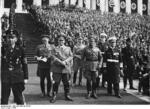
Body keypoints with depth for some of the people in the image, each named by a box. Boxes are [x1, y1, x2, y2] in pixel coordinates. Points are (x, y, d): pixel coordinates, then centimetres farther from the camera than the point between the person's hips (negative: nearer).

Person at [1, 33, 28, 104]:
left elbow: (24, 64, 4)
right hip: (5, 77, 1)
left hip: (17, 77, -1)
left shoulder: (20, 50, 1)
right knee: (4, 97, 7)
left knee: (19, 97, 5)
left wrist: (26, 77, 2)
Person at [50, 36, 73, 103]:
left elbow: (71, 56, 5)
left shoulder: (68, 48, 15)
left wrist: (65, 61, -13)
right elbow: (53, 57, -4)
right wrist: (60, 62, -16)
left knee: (67, 83, 6)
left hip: (66, 68, 2)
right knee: (56, 83, -3)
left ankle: (67, 96, 18)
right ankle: (54, 96, 4)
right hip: (57, 68, -2)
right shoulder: (55, 49, 8)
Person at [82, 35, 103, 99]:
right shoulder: (86, 49, 4)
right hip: (88, 66, -1)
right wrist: (83, 65, -2)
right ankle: (89, 93, 11)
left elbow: (101, 57, 10)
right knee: (88, 80, 1)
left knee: (94, 80, 5)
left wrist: (99, 65, -1)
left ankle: (94, 93, 16)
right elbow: (83, 57, 7)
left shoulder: (97, 49, 6)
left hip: (95, 66, 1)